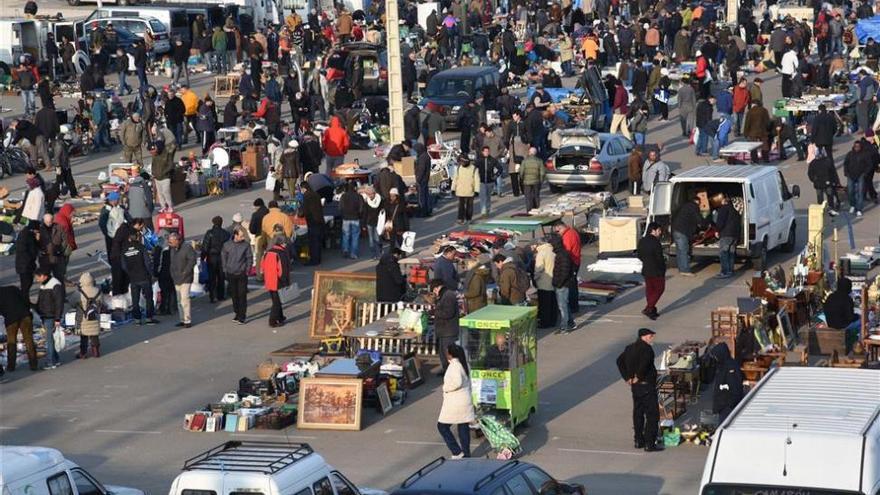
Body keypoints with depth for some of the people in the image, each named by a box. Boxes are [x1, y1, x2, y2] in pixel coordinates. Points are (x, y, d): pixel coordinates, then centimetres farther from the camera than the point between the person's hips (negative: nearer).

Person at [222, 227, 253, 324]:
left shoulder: (246, 245, -4)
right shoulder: (227, 245, -1)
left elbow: (249, 258, 2)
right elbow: (223, 258, 10)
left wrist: (247, 269, -4)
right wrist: (225, 269, 5)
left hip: (242, 273, -2)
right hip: (231, 274, 2)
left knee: (242, 295, -4)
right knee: (234, 295, 9)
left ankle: (242, 315, -1)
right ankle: (237, 313, 20)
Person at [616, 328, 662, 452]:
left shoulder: (630, 348, 10)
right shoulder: (646, 348, -16)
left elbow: (620, 361, 12)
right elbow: (644, 363, -32)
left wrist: (627, 378, 8)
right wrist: (638, 376, -18)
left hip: (635, 386, 8)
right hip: (647, 386, -8)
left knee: (638, 413, 17)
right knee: (652, 414, -3)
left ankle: (638, 441, 24)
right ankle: (649, 444, -5)